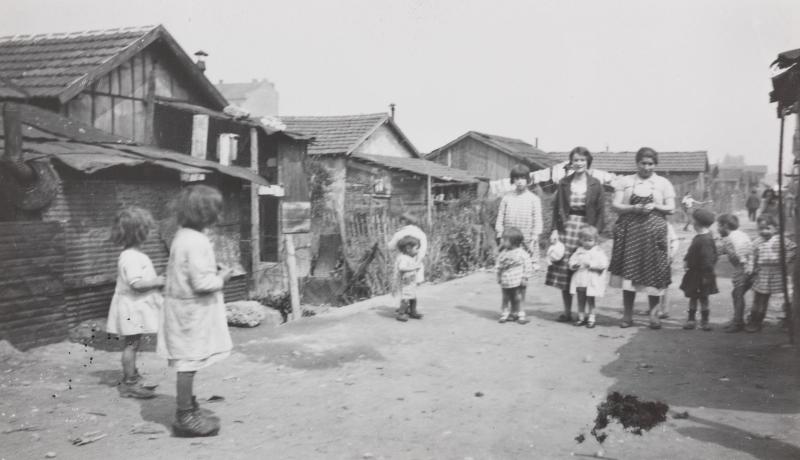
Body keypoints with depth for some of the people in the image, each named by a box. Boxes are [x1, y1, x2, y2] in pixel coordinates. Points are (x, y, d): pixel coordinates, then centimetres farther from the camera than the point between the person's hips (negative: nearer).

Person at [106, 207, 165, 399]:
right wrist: (158, 282, -19)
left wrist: (156, 280, 10)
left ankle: (131, 379, 26)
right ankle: (130, 384, 5)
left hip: (136, 307, 10)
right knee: (132, 344, -3)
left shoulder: (133, 254, 12)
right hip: (131, 307, -10)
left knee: (132, 344, 16)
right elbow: (136, 283, -29)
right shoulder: (131, 257, -21)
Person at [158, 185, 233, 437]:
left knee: (187, 363, 18)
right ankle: (185, 418, 8)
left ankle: (188, 407, 30)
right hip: (192, 310, -10)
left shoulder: (182, 236, 9)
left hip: (184, 306, 10)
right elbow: (201, 282, -25)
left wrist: (213, 270, 11)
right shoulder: (196, 242, -22)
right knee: (188, 361, -1)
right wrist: (221, 278, -8)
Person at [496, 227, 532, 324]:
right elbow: (499, 266, 13)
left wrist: (525, 278, -11)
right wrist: (499, 277, 11)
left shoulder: (522, 253, -12)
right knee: (505, 299, 10)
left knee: (517, 299, 5)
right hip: (505, 283, 4)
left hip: (517, 283, -4)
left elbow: (527, 266, -10)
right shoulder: (503, 253, 3)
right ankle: (505, 314, 18)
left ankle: (519, 316, 15)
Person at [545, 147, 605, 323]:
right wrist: (555, 229, -1)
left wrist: (596, 232, -7)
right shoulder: (564, 183, 9)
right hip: (566, 227, 2)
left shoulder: (595, 184, 4)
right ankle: (567, 312, 9)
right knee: (563, 271, -1)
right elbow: (557, 208, 8)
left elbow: (601, 211, 3)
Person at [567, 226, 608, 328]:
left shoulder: (598, 251, -4)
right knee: (580, 300, 10)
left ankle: (591, 319, 11)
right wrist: (574, 265, -14)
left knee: (590, 300, 2)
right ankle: (581, 317, 21)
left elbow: (603, 264, -14)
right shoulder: (579, 251, 8)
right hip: (579, 280, 4)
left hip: (592, 282, -4)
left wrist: (591, 264, -21)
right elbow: (572, 261, 9)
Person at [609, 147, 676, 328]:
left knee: (654, 272, -3)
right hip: (629, 230, 0)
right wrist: (633, 208, -14)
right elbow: (615, 205, 2)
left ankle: (654, 314, 10)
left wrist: (654, 206, -12)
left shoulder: (663, 183, 9)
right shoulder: (625, 181, 8)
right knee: (629, 271, -2)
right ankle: (627, 315, 6)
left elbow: (671, 208, 6)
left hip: (654, 232, 0)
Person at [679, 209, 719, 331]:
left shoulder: (705, 240, -23)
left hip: (701, 275, -8)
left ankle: (704, 320, 18)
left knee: (703, 297, 6)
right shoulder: (698, 237, 6)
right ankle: (691, 319, 22)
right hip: (694, 273, 8)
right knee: (693, 297, 13)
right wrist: (686, 260, 8)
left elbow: (708, 259, -23)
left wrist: (707, 276, -21)